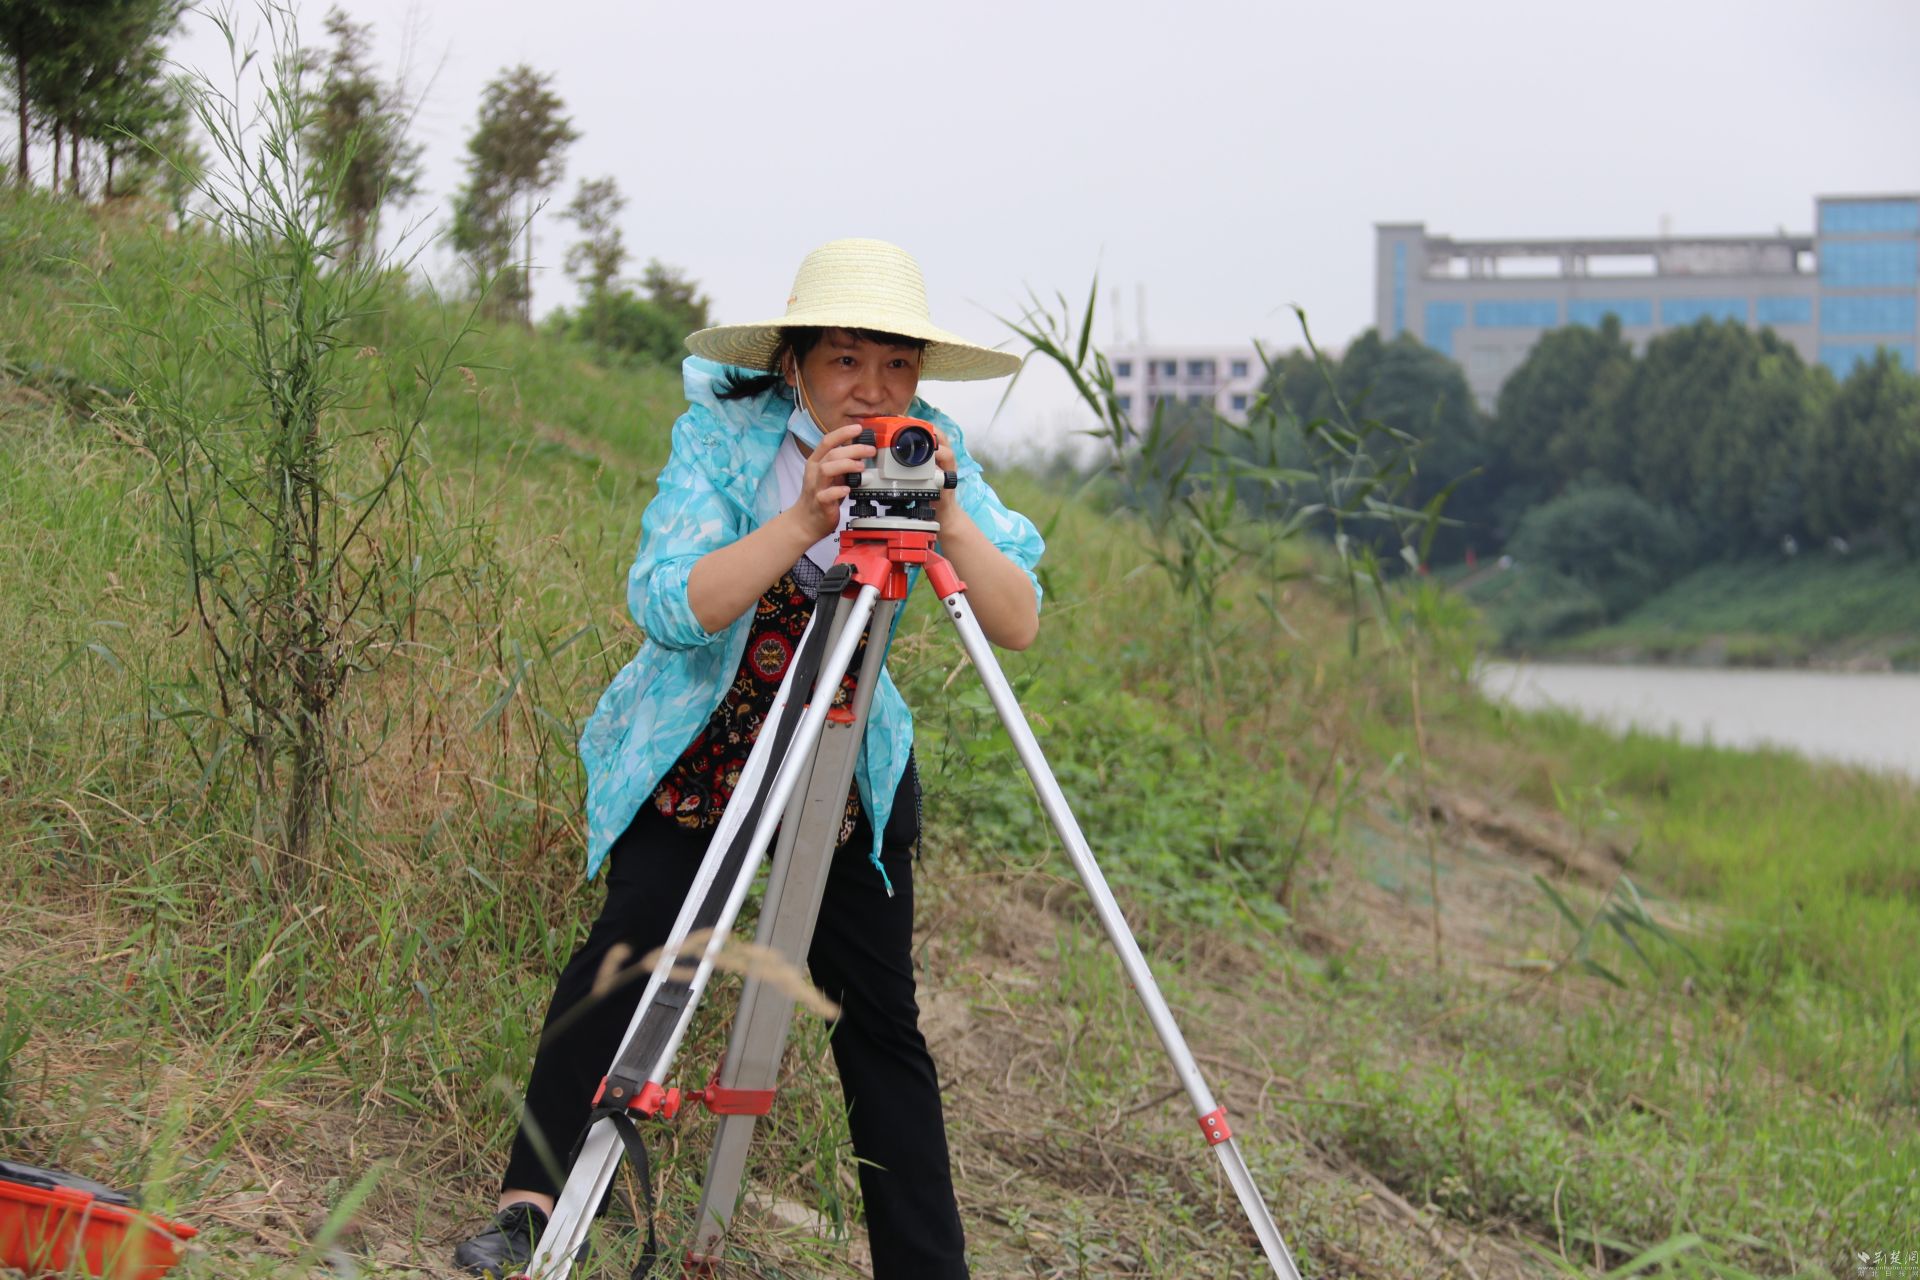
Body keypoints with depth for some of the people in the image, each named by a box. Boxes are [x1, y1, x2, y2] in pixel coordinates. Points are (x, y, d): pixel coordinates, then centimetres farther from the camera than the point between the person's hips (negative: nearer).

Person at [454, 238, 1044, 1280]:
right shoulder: (725, 434, -16)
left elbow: (1019, 626, -18)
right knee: (634, 941, -21)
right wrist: (804, 519, -39)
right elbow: (666, 604, -29)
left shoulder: (932, 452, -8)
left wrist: (947, 514, -33)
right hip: (692, 753, -2)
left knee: (879, 1014, -3)